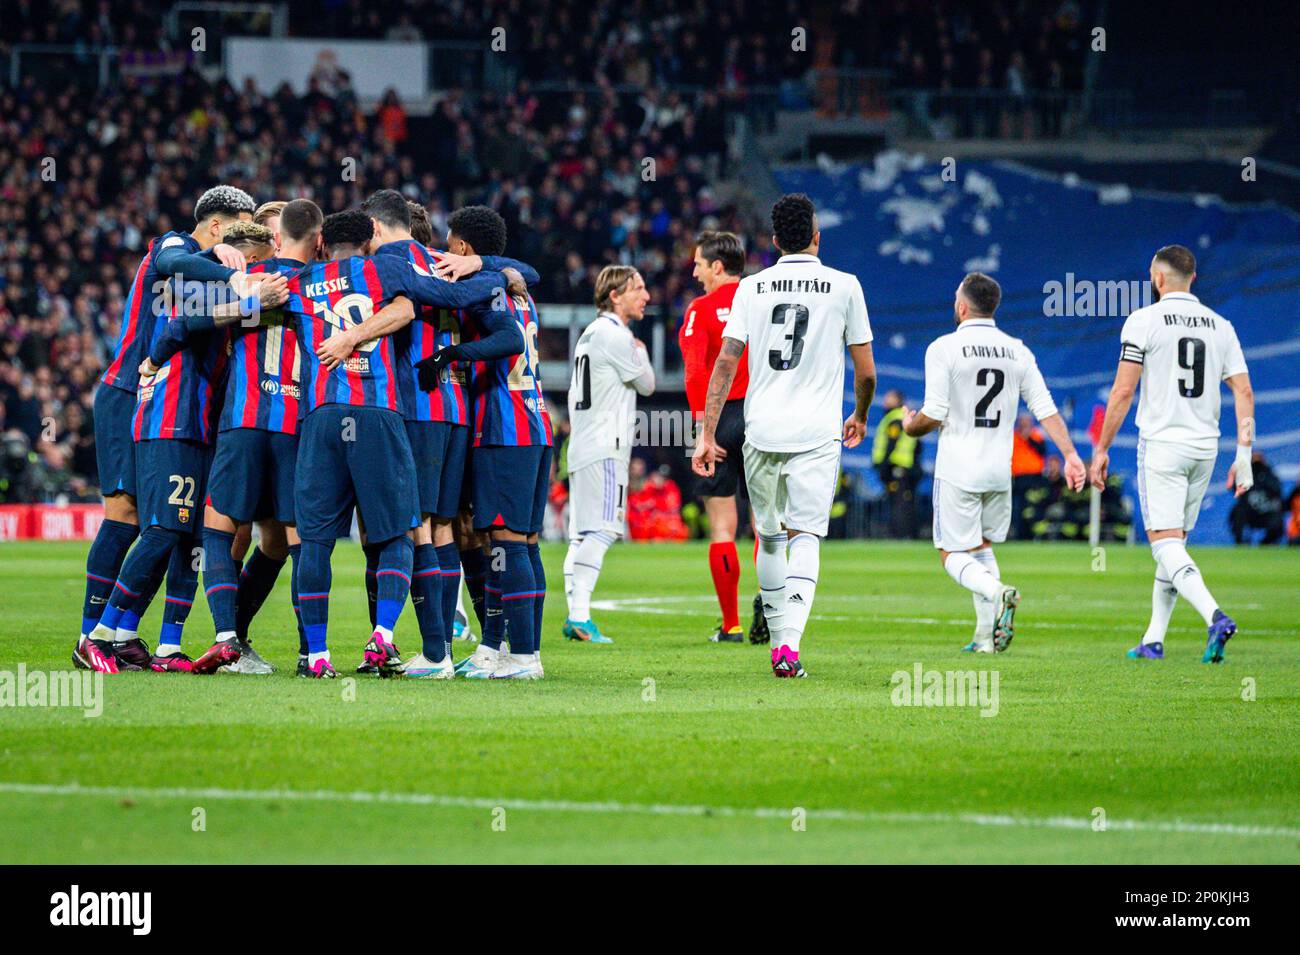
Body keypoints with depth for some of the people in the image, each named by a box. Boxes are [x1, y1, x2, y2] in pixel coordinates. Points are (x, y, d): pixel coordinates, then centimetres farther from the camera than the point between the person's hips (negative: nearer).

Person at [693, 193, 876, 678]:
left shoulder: (751, 288, 6)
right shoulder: (844, 286, 2)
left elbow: (726, 362, -1)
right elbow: (866, 373, 5)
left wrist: (707, 433, 0)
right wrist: (859, 417, 25)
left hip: (761, 432, 2)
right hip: (816, 436, -2)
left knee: (769, 538, 17)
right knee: (805, 537, -5)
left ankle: (778, 643, 24)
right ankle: (790, 643, -23)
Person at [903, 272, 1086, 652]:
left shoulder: (944, 348, -9)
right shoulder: (1018, 351, 6)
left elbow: (933, 415, -12)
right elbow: (1046, 409, 2)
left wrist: (909, 426, 9)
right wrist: (1070, 455, 3)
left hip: (958, 470, -5)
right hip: (1000, 470, 5)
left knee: (954, 556, 1)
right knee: (982, 548, 20)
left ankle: (997, 593, -29)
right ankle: (986, 636, 11)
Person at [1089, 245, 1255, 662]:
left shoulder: (1144, 321, -6)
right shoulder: (1220, 326, 9)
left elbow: (1123, 392, -8)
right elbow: (1244, 392, 4)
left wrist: (1102, 449, -1)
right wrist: (1244, 455, 6)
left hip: (1162, 444, -6)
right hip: (1204, 447, 6)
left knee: (1166, 544, -9)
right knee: (1174, 543, 15)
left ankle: (1215, 616, -32)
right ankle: (1153, 640, 17)